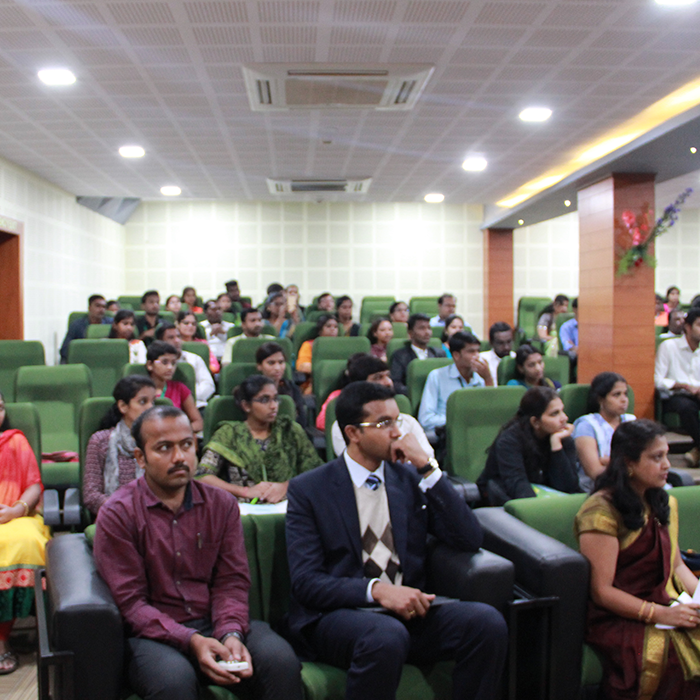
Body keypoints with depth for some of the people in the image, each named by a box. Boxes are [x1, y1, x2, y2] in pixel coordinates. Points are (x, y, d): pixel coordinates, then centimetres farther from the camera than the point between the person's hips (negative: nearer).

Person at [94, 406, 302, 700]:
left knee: (281, 660, -24)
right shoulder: (117, 515, -3)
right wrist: (190, 641, -21)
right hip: (154, 633, -3)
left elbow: (232, 582, 4)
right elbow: (130, 601, -8)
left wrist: (231, 633, -17)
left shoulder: (222, 505, 8)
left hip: (215, 623, 3)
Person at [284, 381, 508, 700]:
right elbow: (306, 581, -8)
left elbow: (470, 541, 1)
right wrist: (376, 590, -23)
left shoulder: (410, 478, 10)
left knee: (487, 621, -23)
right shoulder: (307, 489, 0)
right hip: (338, 614, -3)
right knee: (386, 636, -36)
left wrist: (427, 468, -6)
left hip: (409, 610, 4)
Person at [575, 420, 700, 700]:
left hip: (665, 606, 7)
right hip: (616, 619, -7)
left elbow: (676, 565, 19)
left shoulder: (665, 504, 16)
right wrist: (661, 614, -20)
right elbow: (601, 591, -13)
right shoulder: (601, 512, -12)